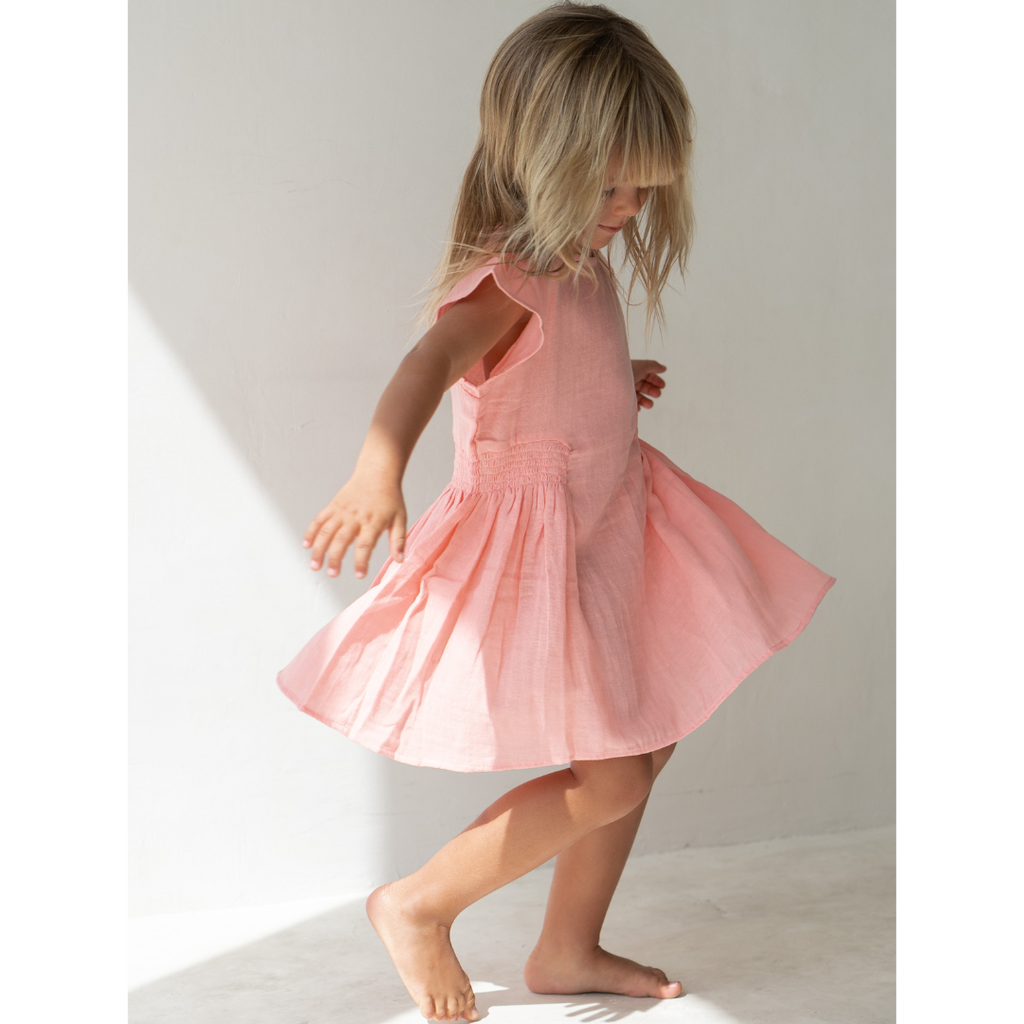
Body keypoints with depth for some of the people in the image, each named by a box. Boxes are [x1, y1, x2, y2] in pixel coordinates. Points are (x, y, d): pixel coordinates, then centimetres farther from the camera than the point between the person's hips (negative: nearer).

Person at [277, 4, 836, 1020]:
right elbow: (429, 365, -47)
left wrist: (620, 382, 23)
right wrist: (378, 469, -64)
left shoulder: (579, 265, 3)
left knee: (646, 743, 15)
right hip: (531, 553, -10)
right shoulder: (504, 280, -26)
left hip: (605, 529, 10)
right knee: (607, 778, -8)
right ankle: (419, 904, 9)